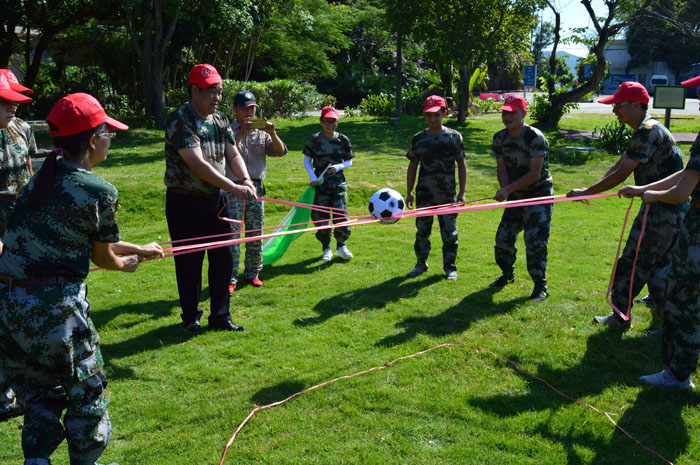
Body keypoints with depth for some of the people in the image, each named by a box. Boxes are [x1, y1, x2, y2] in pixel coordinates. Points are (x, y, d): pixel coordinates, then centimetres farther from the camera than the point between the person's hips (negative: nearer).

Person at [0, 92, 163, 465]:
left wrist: (140, 249, 30)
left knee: (38, 393, 22)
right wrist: (126, 264, 25)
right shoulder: (99, 191, -12)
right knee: (86, 392, 16)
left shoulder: (40, 179, 10)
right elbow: (102, 256, 1)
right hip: (55, 307, -7)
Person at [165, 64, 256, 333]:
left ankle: (220, 316, 21)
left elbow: (233, 154, 3)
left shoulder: (220, 120, 6)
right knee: (189, 262, 5)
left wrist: (245, 179, -18)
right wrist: (234, 188, -31)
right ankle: (191, 317, 23)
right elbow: (198, 164, -27)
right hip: (185, 202, -6)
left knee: (223, 257, 8)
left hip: (215, 199, 6)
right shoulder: (180, 120, -17)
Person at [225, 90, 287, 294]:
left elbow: (280, 151, 1)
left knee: (256, 234, 10)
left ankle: (252, 274, 23)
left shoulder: (261, 132, 11)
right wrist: (240, 134, -23)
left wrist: (273, 134, -14)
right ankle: (230, 279, -1)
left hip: (256, 187, 4)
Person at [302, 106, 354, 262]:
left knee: (341, 214, -6)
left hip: (338, 182, 1)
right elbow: (307, 160, 6)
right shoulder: (315, 139, -2)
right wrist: (312, 177, -8)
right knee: (321, 217, 0)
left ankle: (341, 246, 17)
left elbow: (349, 161, 9)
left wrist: (338, 167, -11)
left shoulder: (343, 140, 2)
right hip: (320, 183, -1)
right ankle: (326, 249, 20)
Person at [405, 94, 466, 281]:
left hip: (447, 195, -1)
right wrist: (409, 192, 4)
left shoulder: (454, 137, 0)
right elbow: (412, 166, 9)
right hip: (424, 195, 1)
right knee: (422, 230, 9)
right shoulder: (418, 139, 3)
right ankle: (421, 264, 26)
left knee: (449, 232, 5)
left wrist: (462, 192, -1)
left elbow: (461, 164, 4)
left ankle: (450, 267, 20)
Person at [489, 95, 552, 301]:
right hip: (516, 196, 6)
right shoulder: (500, 138, 1)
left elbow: (535, 173, -22)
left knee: (535, 240, -12)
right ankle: (507, 274, 33)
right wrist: (505, 190, -19)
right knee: (503, 236, 9)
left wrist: (508, 189, -25)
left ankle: (540, 286, 1)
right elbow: (501, 168, 0)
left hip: (539, 194, -6)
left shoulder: (535, 138, -19)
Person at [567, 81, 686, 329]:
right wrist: (591, 190, 6)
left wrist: (587, 192, -16)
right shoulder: (647, 130, 14)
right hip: (670, 210, 10)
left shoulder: (648, 132, -20)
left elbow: (621, 174, -23)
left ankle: (621, 317, 9)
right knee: (656, 265, 18)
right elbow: (619, 165, 15)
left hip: (662, 213, -10)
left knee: (632, 264, -1)